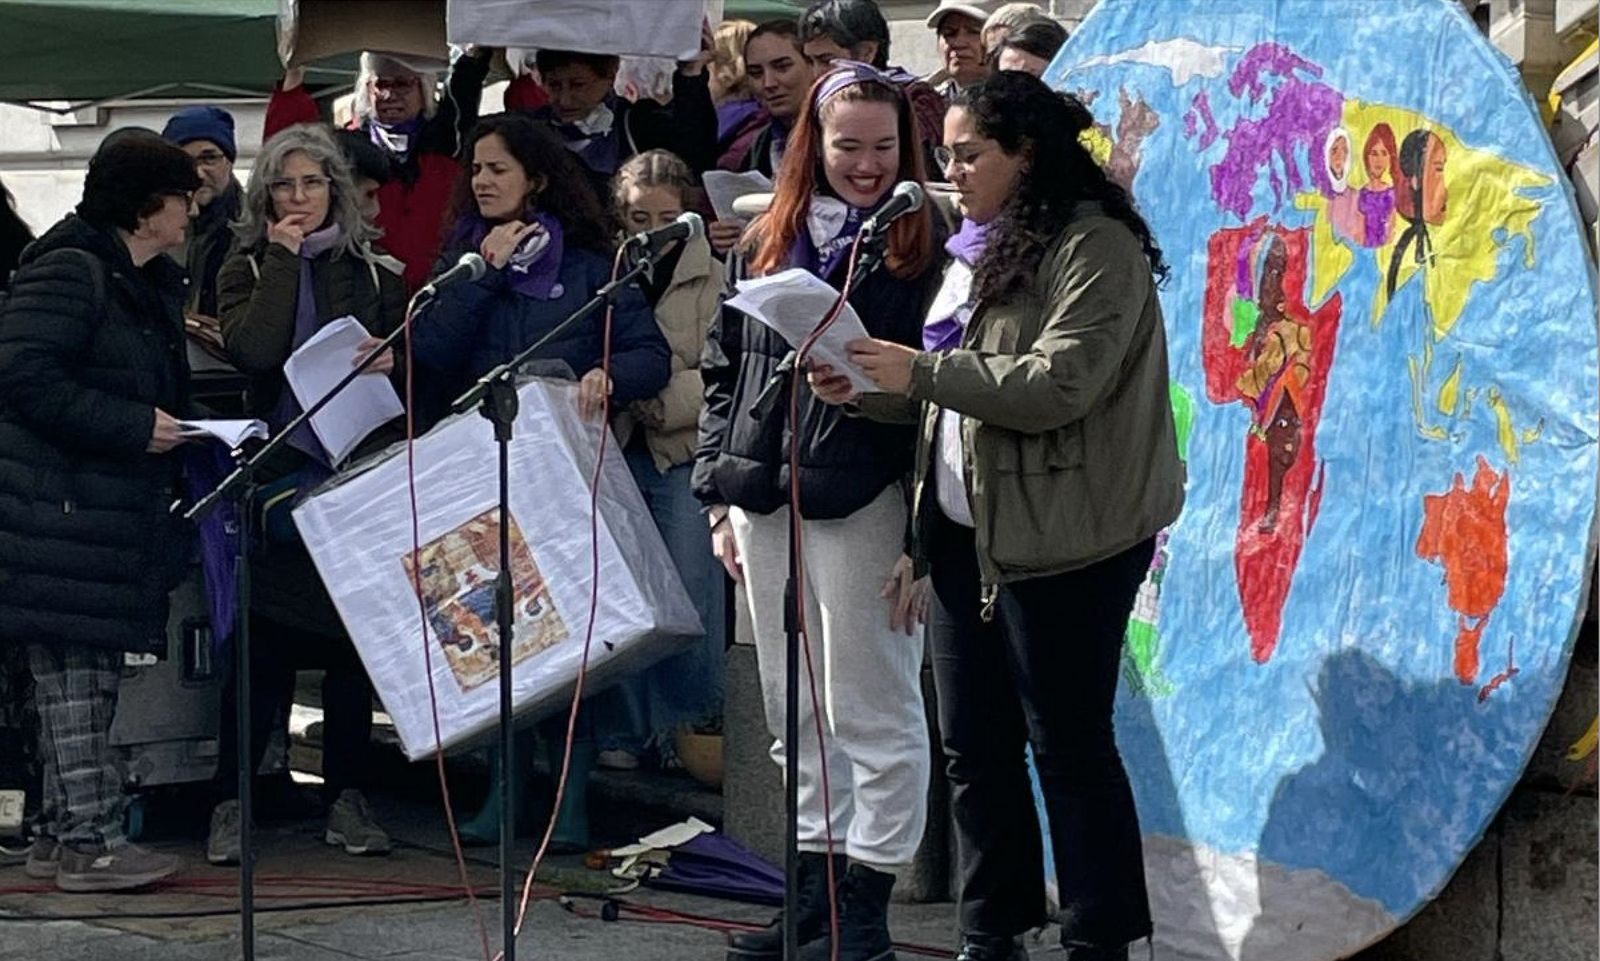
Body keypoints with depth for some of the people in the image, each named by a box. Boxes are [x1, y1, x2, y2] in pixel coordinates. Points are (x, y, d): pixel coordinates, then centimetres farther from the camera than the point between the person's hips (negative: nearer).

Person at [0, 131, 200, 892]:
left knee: (88, 677, 11)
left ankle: (62, 834, 16)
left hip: (116, 508, 10)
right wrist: (135, 426, -20)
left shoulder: (153, 284, 17)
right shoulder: (68, 271, -12)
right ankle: (88, 841, -4)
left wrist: (180, 428, 6)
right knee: (75, 672, -7)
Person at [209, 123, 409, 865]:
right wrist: (283, 259, -6)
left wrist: (392, 364, -10)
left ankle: (346, 797, 13)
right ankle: (231, 803, -1)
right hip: (281, 476, -2)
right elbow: (252, 349, -12)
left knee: (355, 637, 5)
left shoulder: (376, 272, 13)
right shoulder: (245, 270, 7)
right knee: (264, 642, -6)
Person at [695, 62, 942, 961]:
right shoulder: (770, 241, 12)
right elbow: (724, 370, 17)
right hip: (766, 501, 6)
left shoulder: (923, 249, -5)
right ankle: (816, 887, 23)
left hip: (863, 506, -6)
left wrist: (926, 538, -13)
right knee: (796, 717, 13)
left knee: (874, 714, 0)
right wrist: (720, 496, 12)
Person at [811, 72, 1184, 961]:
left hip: (1062, 540, -9)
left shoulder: (1094, 248, -12)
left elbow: (1055, 386, -22)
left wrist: (922, 370, -19)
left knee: (1068, 744, -2)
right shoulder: (994, 248, 17)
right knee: (975, 744, 11)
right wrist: (867, 389, 6)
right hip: (970, 530, 9)